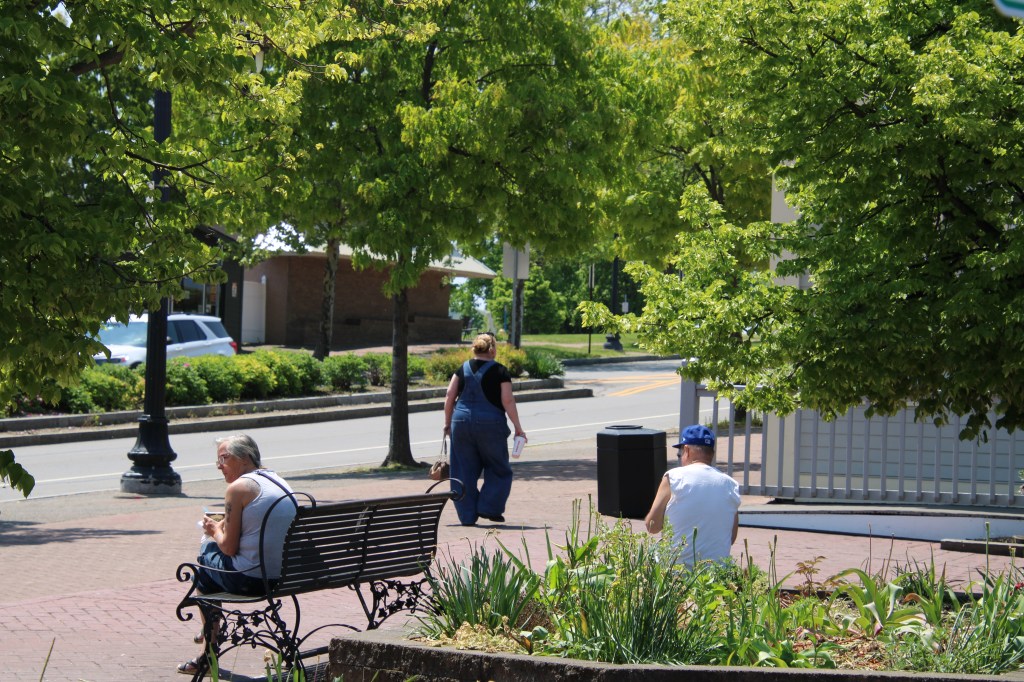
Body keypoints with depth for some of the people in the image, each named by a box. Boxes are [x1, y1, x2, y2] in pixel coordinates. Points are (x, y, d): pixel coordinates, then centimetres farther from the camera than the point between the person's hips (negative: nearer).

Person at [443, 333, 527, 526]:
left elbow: (449, 397, 5)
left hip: (461, 422, 4)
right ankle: (489, 508, 4)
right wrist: (518, 428, -3)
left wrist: (448, 423, 15)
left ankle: (467, 515, 9)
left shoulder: (462, 369, 8)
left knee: (465, 471, 9)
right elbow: (508, 401, -8)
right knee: (498, 470, 12)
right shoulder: (500, 371, -3)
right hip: (491, 425, -4)